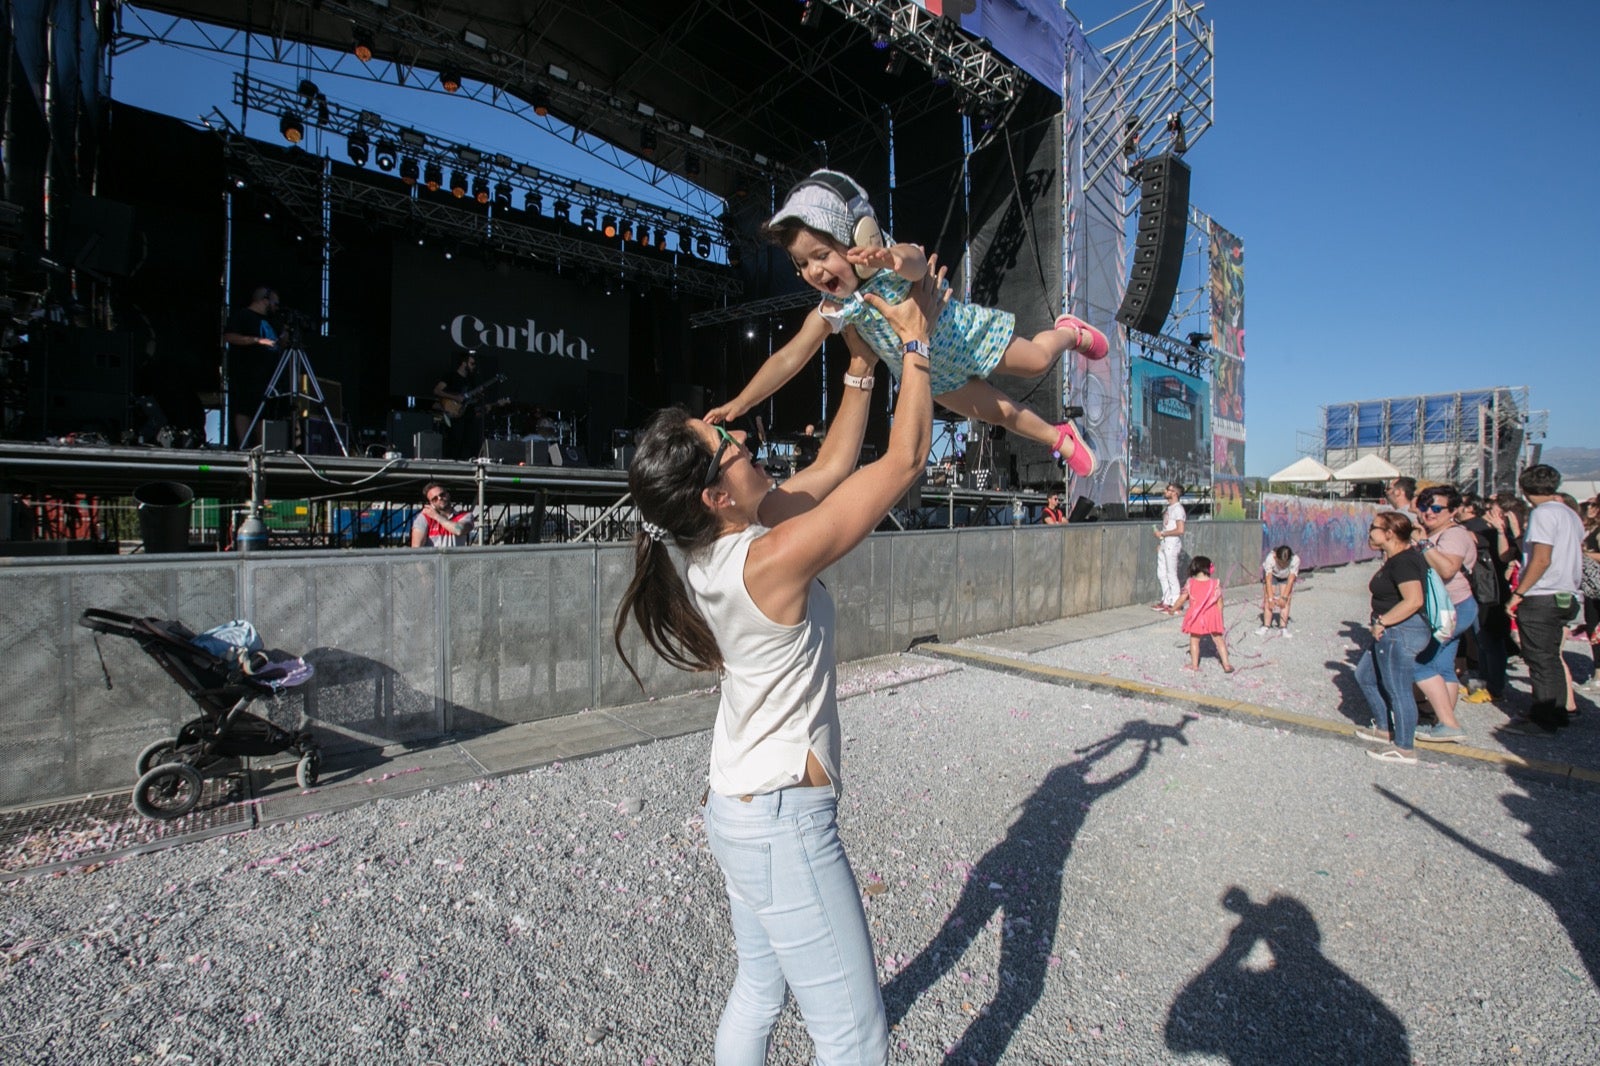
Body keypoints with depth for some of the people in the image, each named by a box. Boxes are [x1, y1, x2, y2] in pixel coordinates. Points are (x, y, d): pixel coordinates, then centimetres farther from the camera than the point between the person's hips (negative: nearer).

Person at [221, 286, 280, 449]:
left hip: (266, 376, 9)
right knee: (244, 411, -10)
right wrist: (257, 340, -21)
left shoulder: (266, 320, 25)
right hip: (245, 376, -9)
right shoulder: (241, 316, -2)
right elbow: (228, 337, -15)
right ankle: (243, 448, -13)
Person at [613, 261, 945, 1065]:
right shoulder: (774, 558, -26)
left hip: (738, 809, 9)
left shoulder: (710, 548, -1)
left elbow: (830, 468, 9)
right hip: (784, 824, -9)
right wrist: (915, 342, -7)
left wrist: (862, 366, 11)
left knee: (758, 993, 25)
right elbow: (906, 461, -19)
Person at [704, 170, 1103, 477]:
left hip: (965, 335, -3)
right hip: (933, 376, 4)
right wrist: (740, 402, -28)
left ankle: (1070, 332, 46)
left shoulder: (895, 262, -34)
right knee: (998, 412, 12)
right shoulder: (832, 311, -23)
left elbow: (917, 262, -58)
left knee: (1037, 360, 10)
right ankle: (1058, 437, 39)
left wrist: (895, 260, -84)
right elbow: (788, 359, -22)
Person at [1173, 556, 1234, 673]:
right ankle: (1226, 664, 12)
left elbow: (1182, 599, -2)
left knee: (1194, 640, 11)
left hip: (1195, 618, -1)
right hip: (1212, 617, 1)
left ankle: (1194, 665, 14)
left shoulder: (1190, 583, -7)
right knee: (1219, 640, 11)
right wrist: (1220, 620, 7)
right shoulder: (1215, 583, -6)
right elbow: (1219, 604, -2)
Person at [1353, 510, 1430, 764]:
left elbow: (1414, 600, -28)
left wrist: (1382, 621, -22)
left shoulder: (1403, 562, -19)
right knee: (1365, 675, 21)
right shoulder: (1396, 559, 12)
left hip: (1401, 632, -11)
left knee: (1397, 689, -2)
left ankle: (1404, 748, 9)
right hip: (1392, 633, 11)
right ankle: (1384, 728, 32)